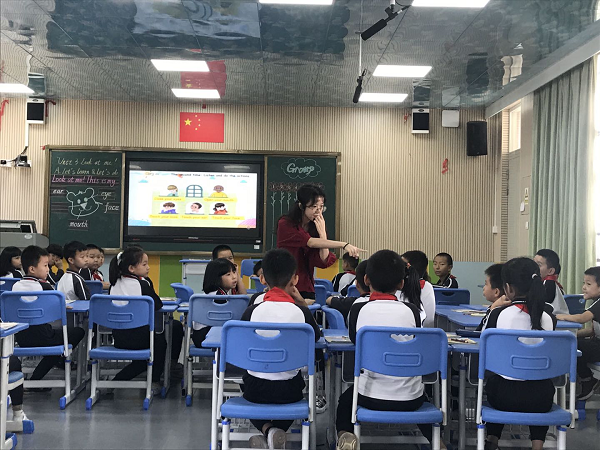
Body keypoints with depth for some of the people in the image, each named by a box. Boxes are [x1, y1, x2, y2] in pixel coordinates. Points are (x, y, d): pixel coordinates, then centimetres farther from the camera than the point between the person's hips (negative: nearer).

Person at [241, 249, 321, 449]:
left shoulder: (253, 311, -12)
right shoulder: (301, 312, -11)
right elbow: (316, 335, 9)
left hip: (255, 389, 1)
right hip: (288, 391, -1)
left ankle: (266, 429, 4)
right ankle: (279, 431, 5)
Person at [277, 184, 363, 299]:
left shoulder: (318, 226, 5)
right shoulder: (285, 225, -11)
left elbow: (324, 262, -5)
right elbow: (310, 242, -25)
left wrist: (322, 233, -13)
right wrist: (344, 245, -33)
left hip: (307, 288, 4)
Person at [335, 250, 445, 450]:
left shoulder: (358, 308, -11)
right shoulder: (411, 310, -8)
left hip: (371, 396, -1)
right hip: (409, 399, 1)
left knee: (345, 401, 31)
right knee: (424, 402, 36)